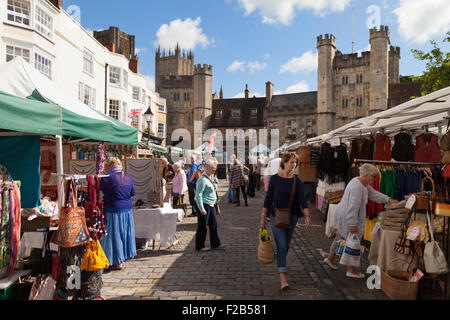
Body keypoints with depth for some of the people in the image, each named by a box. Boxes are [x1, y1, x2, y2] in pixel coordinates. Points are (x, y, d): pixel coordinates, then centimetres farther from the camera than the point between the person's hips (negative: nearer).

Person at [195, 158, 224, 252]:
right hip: (204, 205, -9)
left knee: (214, 225, 14)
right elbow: (198, 195, -20)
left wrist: (215, 183, 2)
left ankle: (215, 244, 25)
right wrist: (202, 209, -23)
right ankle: (199, 246, 14)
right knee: (202, 227, 1)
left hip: (211, 205, 9)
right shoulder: (203, 179, -18)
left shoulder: (211, 177, 12)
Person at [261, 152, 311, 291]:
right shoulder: (275, 179, -6)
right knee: (281, 246, -9)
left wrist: (307, 215, -19)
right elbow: (268, 198, -1)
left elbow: (302, 199, -5)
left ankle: (280, 263, 43)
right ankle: (283, 279, -9)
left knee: (286, 246, 15)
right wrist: (263, 215, -3)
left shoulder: (297, 181, -1)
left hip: (292, 217, 3)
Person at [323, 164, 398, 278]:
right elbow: (353, 207, -28)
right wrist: (353, 225, -25)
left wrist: (388, 200, 3)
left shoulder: (363, 184, 7)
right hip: (348, 218, -11)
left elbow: (374, 194, 14)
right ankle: (351, 271, 14)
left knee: (342, 237, 24)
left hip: (343, 215, 11)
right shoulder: (357, 187, -27)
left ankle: (330, 258, 38)